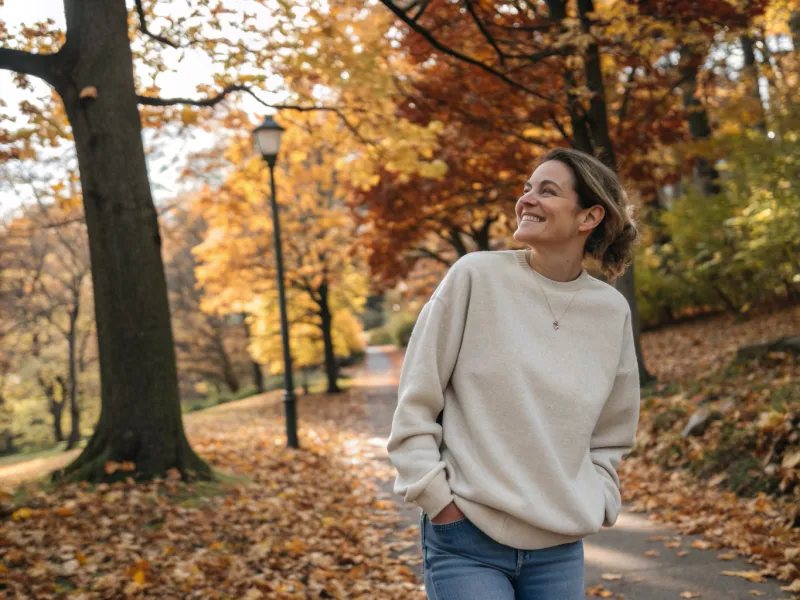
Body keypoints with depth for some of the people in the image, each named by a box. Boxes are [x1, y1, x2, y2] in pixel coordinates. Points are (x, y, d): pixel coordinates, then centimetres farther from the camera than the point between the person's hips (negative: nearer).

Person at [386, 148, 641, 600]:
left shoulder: (611, 311, 4)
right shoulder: (475, 276, -6)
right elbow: (415, 404, -3)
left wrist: (597, 503, 4)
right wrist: (437, 498, -7)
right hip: (467, 540, -3)